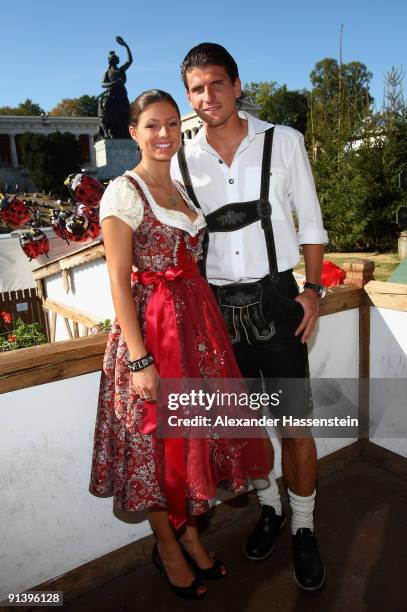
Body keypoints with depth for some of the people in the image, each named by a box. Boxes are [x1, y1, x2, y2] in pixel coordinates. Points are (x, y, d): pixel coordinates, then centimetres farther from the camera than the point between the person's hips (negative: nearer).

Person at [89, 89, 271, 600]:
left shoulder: (181, 190, 14)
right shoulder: (123, 192, -9)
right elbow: (119, 282, -14)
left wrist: (209, 323, 10)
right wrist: (140, 360, -18)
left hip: (197, 322, 7)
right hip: (151, 326, -7)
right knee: (157, 441, 8)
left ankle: (189, 530, 39)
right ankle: (166, 546, 33)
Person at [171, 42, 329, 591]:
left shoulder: (284, 142, 0)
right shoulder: (181, 161, 3)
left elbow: (310, 222, 5)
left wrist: (314, 288, -5)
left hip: (276, 300, -2)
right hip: (217, 307, 2)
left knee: (295, 425, 4)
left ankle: (303, 527, 29)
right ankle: (269, 507, 41)